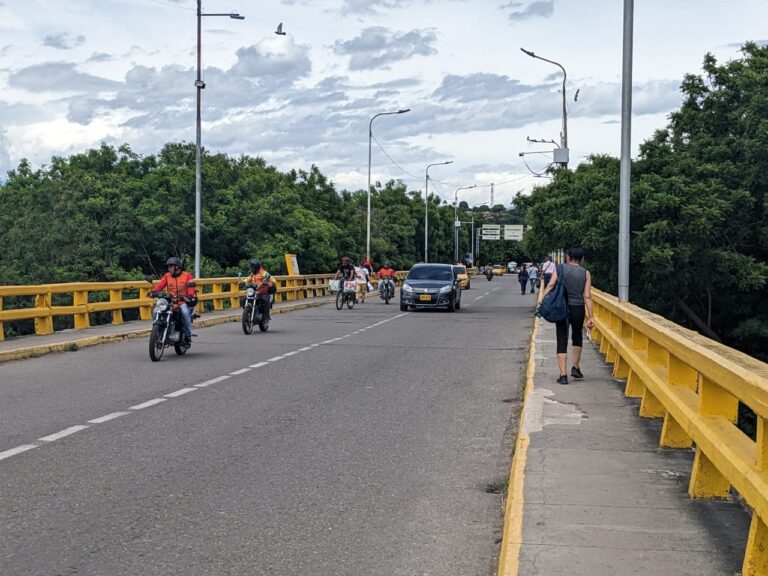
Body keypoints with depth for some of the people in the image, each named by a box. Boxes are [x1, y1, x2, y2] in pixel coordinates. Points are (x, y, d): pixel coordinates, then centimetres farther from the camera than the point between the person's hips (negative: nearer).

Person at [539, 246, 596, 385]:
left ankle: (563, 375, -6)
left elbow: (551, 285, -14)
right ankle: (575, 368, 29)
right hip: (578, 309, 1)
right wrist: (591, 317, -5)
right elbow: (587, 296, -4)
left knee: (562, 341, 2)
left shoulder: (559, 269, 0)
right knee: (577, 337, 25)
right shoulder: (585, 273, 2)